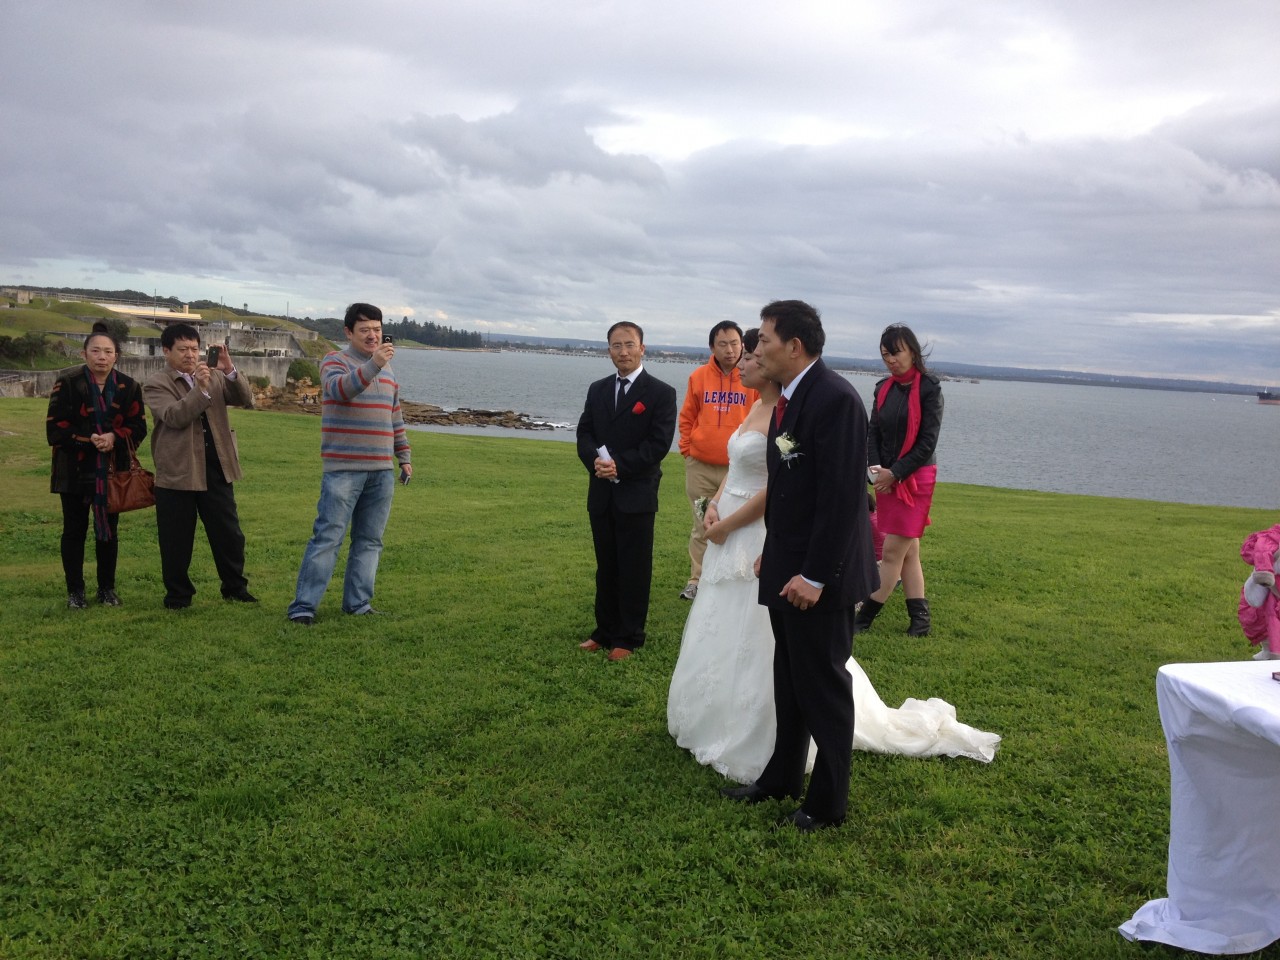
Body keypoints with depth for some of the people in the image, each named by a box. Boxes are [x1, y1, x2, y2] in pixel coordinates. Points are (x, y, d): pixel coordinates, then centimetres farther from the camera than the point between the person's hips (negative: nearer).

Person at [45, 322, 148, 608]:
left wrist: (114, 437, -18)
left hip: (112, 470, 2)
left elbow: (138, 427, 0)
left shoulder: (128, 387, 1)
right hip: (75, 470, -2)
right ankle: (75, 590, 16)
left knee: (109, 530, 9)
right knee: (74, 530, 5)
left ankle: (107, 588, 21)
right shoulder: (67, 384, -6)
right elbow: (55, 429, -9)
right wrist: (88, 439, -21)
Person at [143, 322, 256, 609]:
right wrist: (201, 389, -30)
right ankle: (178, 594, 20)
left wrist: (230, 370, -16)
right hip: (176, 472, -3)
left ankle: (235, 587, 23)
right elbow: (174, 416, -19)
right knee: (176, 539, 6)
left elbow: (246, 399, -2)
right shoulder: (155, 384, -3)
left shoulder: (215, 376, 10)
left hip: (216, 469, 3)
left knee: (229, 534, 9)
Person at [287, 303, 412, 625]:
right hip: (343, 469, -6)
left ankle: (358, 604, 14)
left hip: (382, 470, 6)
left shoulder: (387, 369, 18)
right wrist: (373, 365, -36)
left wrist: (404, 456, 24)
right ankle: (303, 606, -4)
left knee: (370, 541, 7)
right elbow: (340, 388, -25)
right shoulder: (335, 361, -2)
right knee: (327, 538, -8)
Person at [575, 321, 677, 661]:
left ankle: (628, 639, 13)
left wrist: (620, 466, -19)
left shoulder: (661, 393, -5)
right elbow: (584, 434, 7)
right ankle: (605, 631, 24)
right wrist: (595, 461, -14)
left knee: (634, 569, 3)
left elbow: (659, 444, -13)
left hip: (637, 495, -5)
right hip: (601, 494, 5)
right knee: (606, 567, 13)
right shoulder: (597, 390, 12)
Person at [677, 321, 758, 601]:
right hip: (700, 466, 2)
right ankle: (696, 580, 17)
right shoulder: (699, 377, 3)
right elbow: (687, 418, 12)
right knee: (701, 526, 8)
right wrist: (687, 449, 5)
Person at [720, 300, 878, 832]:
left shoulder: (835, 398, -20)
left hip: (816, 574, -9)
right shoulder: (789, 397, 9)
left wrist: (814, 575, -22)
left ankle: (828, 802, 22)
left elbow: (841, 496, -23)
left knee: (822, 685, 6)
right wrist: (773, 552, 10)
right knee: (789, 681, 20)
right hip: (785, 568, 9)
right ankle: (782, 777, 36)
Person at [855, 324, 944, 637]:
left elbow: (928, 441, -12)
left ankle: (866, 616, 2)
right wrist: (874, 466, -9)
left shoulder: (928, 387, -8)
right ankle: (919, 618, 15)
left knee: (893, 551, -5)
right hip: (887, 478, 6)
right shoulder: (884, 388, 9)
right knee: (909, 551, 9)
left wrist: (895, 473, -14)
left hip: (915, 478, -6)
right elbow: (873, 432, 9)